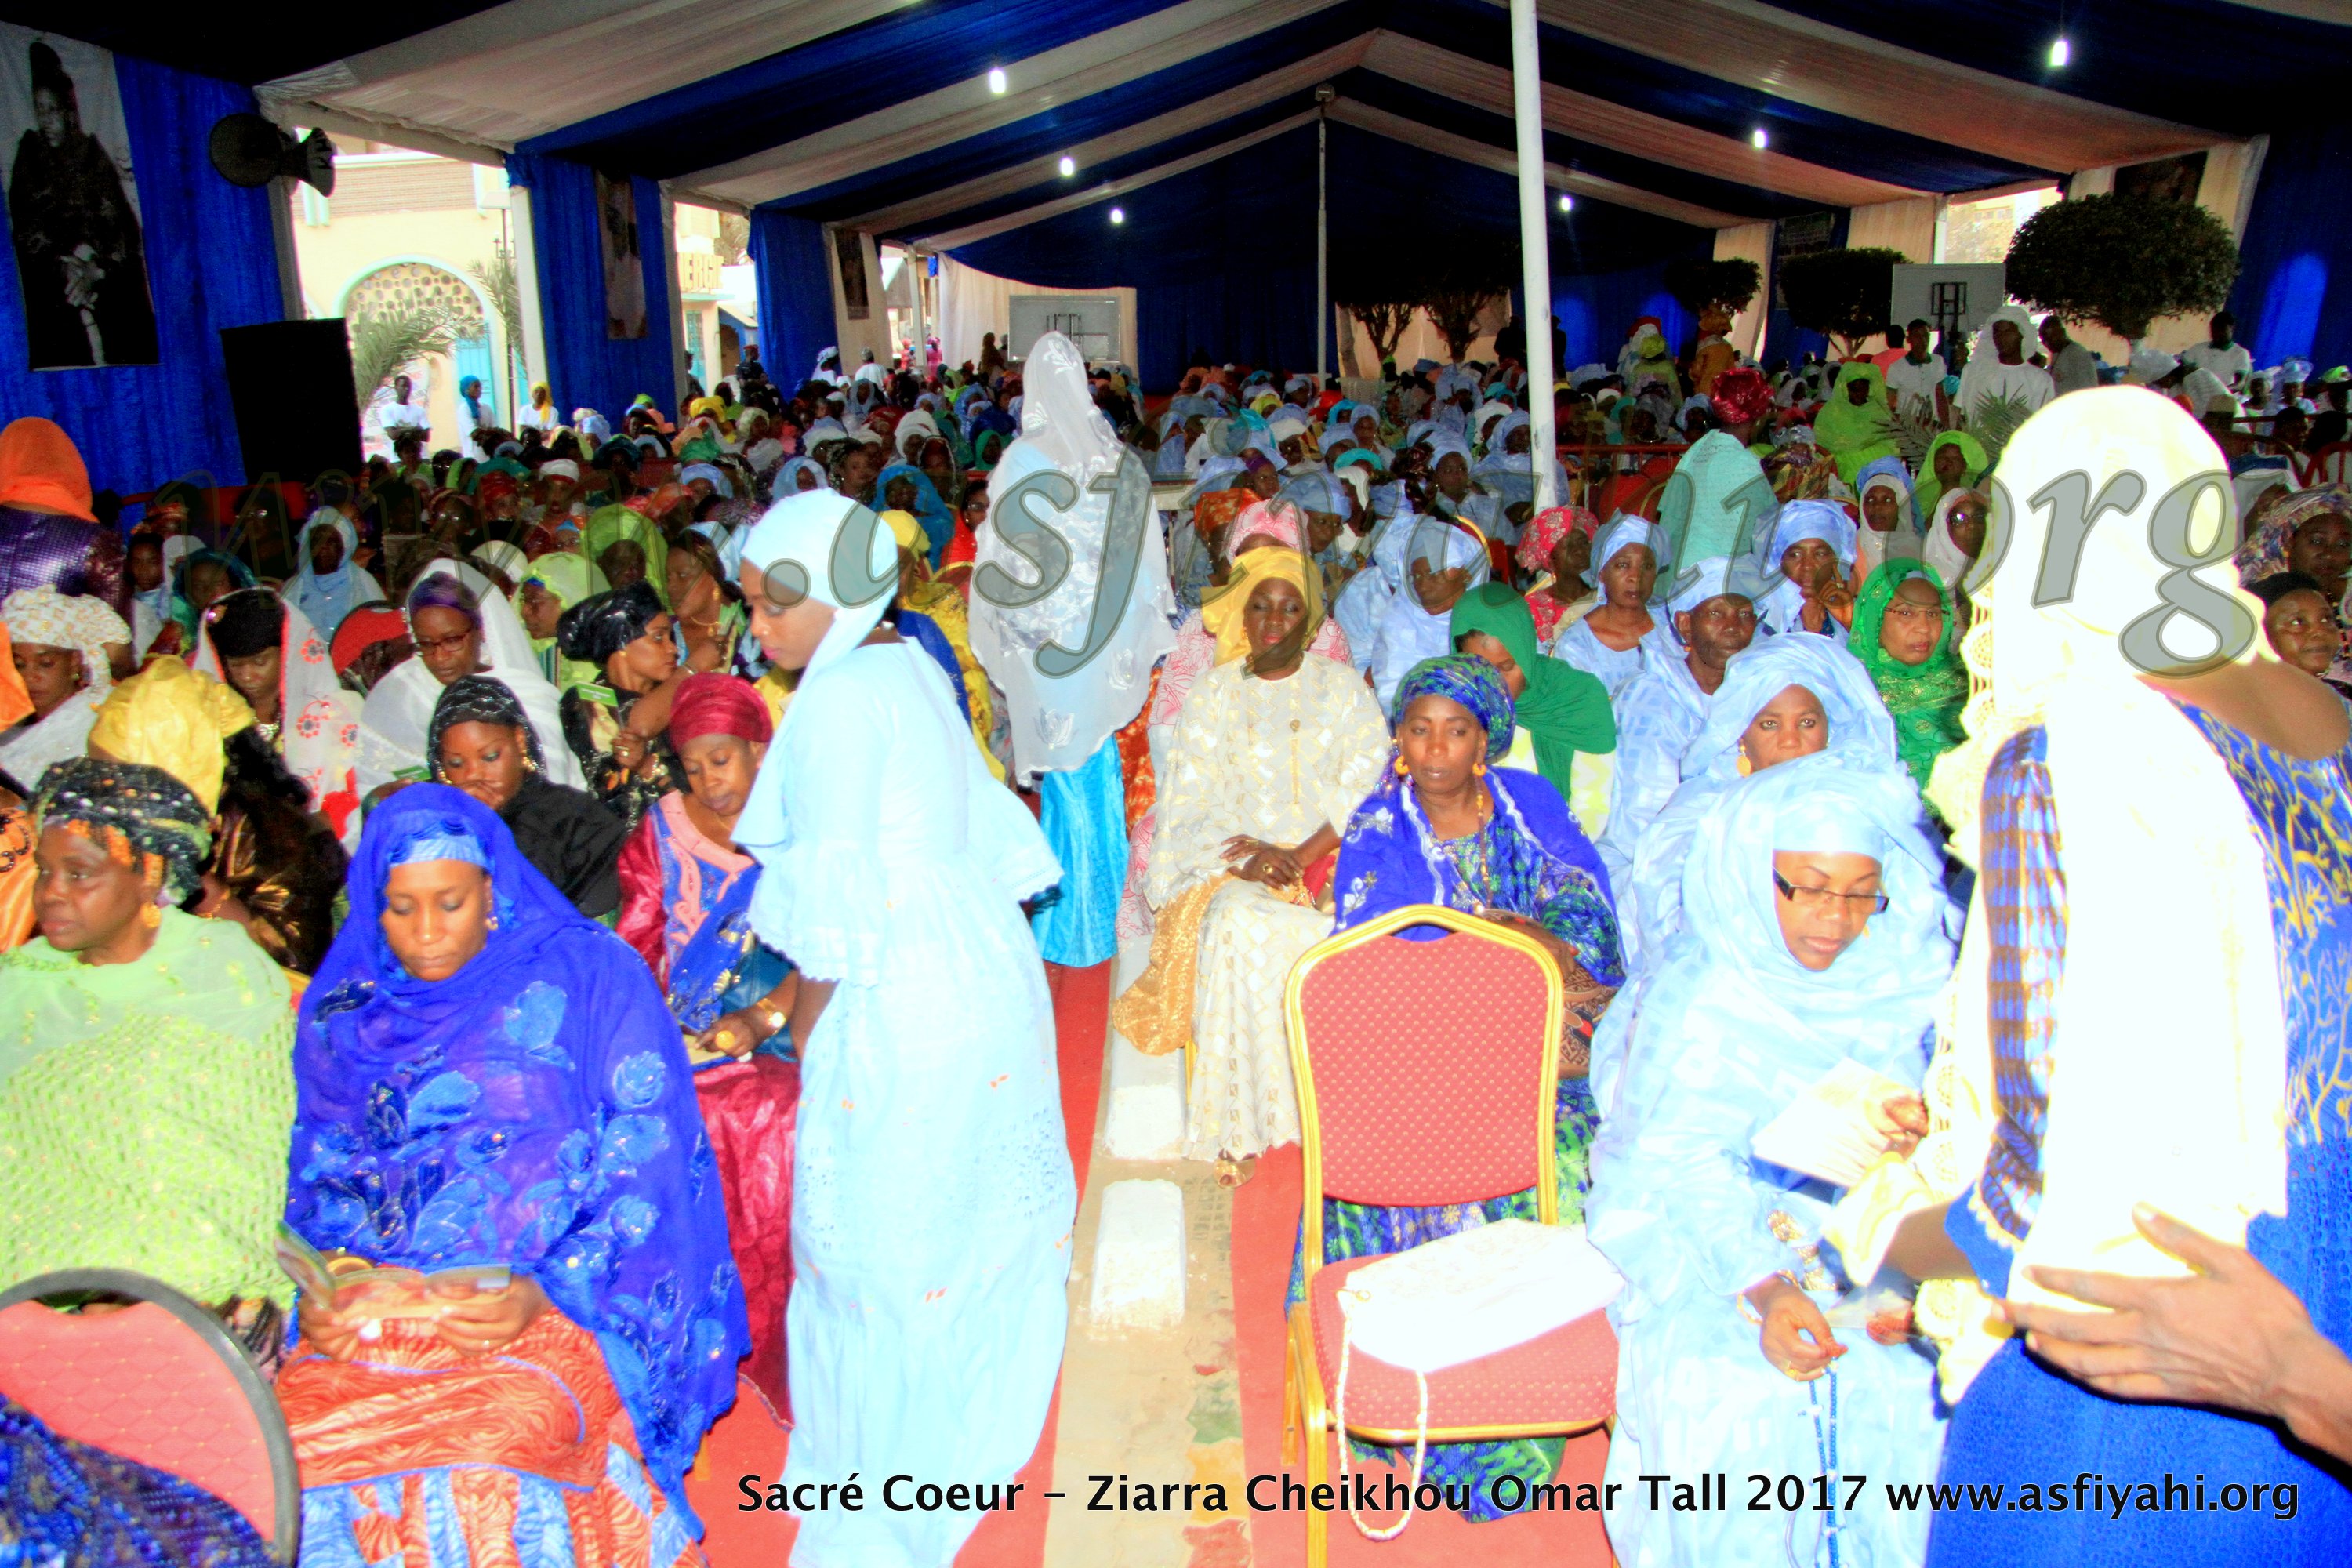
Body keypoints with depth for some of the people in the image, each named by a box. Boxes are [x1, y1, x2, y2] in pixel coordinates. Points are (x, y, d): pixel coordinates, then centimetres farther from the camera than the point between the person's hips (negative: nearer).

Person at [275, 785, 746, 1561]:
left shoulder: (588, 976, 5)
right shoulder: (341, 1011, 18)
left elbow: (645, 1166, 0)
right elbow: (313, 1178, 18)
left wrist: (544, 1292, -13)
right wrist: (318, 1290, -3)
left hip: (554, 1310, -4)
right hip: (367, 1315, 4)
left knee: (483, 1471, -31)